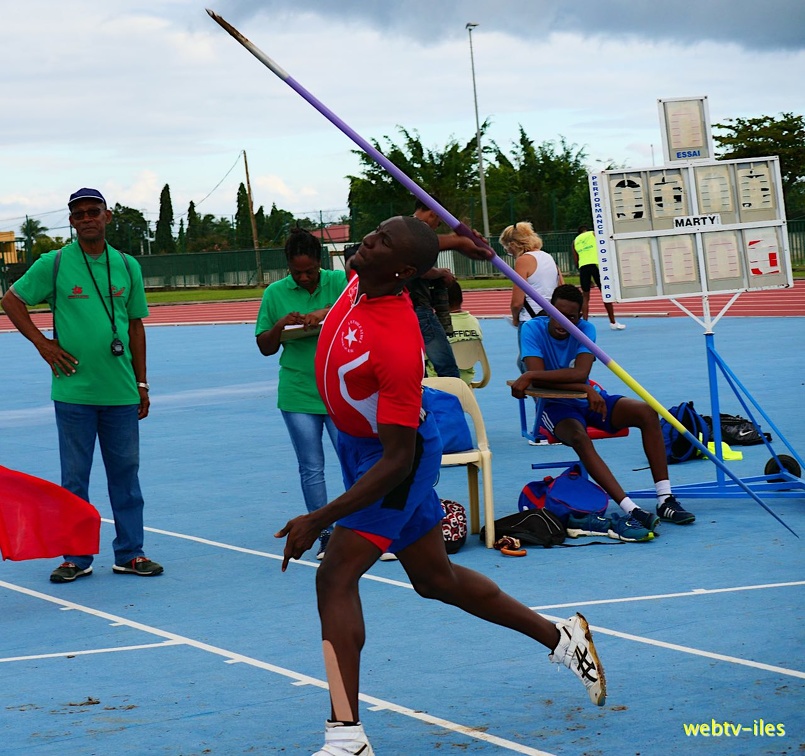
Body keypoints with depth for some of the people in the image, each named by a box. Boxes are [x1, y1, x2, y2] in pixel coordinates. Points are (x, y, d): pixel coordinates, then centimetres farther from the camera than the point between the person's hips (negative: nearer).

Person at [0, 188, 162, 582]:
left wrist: (141, 383, 12)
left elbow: (135, 325, 13)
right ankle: (76, 558, 12)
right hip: (74, 390, -3)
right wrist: (42, 343, -2)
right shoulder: (54, 265, -2)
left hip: (121, 391, 3)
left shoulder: (127, 266, 7)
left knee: (125, 473, 7)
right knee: (74, 477, 4)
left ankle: (129, 554, 16)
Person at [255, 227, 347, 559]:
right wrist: (280, 326, -11)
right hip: (297, 394, 2)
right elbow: (265, 347, 9)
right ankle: (325, 536, 13)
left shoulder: (339, 282, 0)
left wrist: (328, 311, -28)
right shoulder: (275, 293, 4)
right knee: (311, 468, 5)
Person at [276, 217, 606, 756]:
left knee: (335, 576, -19)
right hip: (361, 445, 9)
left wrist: (320, 520, -34)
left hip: (393, 459, -9)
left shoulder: (397, 344, -34)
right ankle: (561, 636, 36)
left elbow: (397, 461, -32)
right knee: (437, 578, 19)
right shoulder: (361, 282, -12)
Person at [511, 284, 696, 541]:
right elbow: (538, 377, -26)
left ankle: (665, 501, -23)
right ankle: (631, 510, -46)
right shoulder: (532, 329, -13)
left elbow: (581, 373, -26)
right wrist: (585, 389, -33)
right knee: (579, 437, -37)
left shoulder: (585, 329, -8)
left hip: (590, 399, 4)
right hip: (556, 406, -4)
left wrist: (529, 376, -35)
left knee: (647, 413, -19)